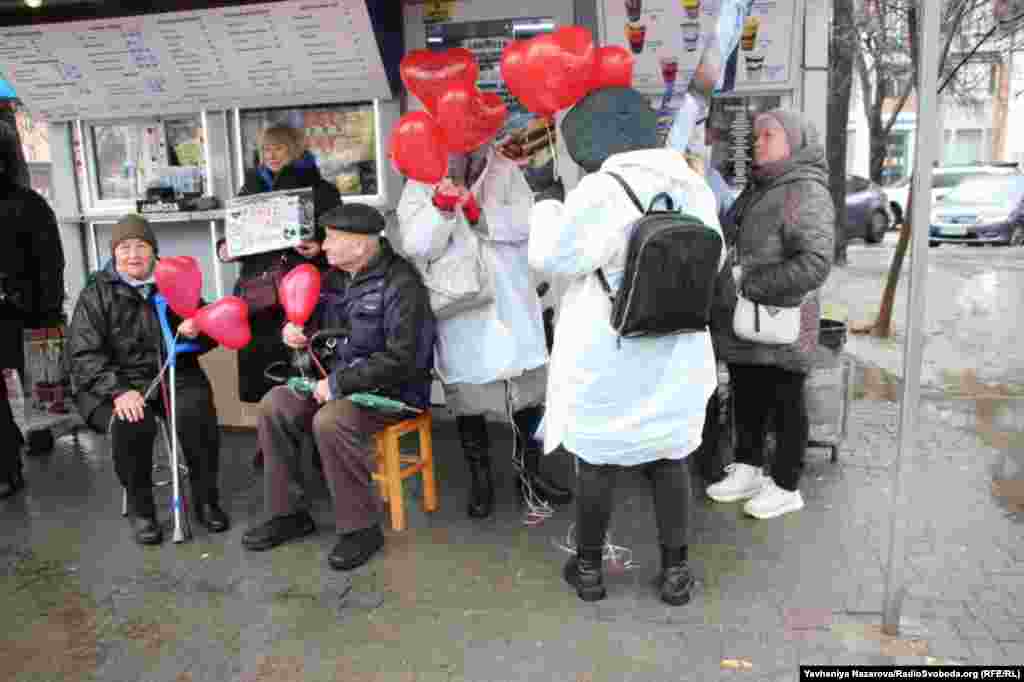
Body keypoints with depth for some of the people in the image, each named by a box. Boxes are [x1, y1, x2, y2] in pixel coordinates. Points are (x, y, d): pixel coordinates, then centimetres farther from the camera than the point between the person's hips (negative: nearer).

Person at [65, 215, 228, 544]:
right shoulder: (96, 293, 2)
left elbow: (207, 338, 17)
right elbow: (82, 354, -7)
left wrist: (197, 331, -9)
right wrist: (118, 390, -23)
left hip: (173, 375, 2)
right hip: (115, 383, -1)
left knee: (197, 412, -28)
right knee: (130, 425, -31)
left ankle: (206, 499, -10)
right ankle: (140, 509, -8)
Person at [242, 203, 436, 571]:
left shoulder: (400, 283, -19)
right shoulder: (336, 276, 7)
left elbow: (402, 358, -27)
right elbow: (316, 319, 25)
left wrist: (338, 383, -23)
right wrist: (295, 329, 0)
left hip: (393, 389, -8)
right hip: (340, 380, 9)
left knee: (330, 421, -32)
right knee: (274, 406, -5)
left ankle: (361, 528, -14)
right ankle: (288, 513, 7)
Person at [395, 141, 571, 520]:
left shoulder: (505, 170, 1)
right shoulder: (420, 185, -3)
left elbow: (526, 221, -13)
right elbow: (415, 247, -16)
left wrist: (477, 211, -25)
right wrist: (443, 201, -30)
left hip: (513, 308, 2)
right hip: (460, 312, -1)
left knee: (531, 390, 12)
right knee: (469, 400, 10)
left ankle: (530, 473, 32)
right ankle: (480, 478, 30)